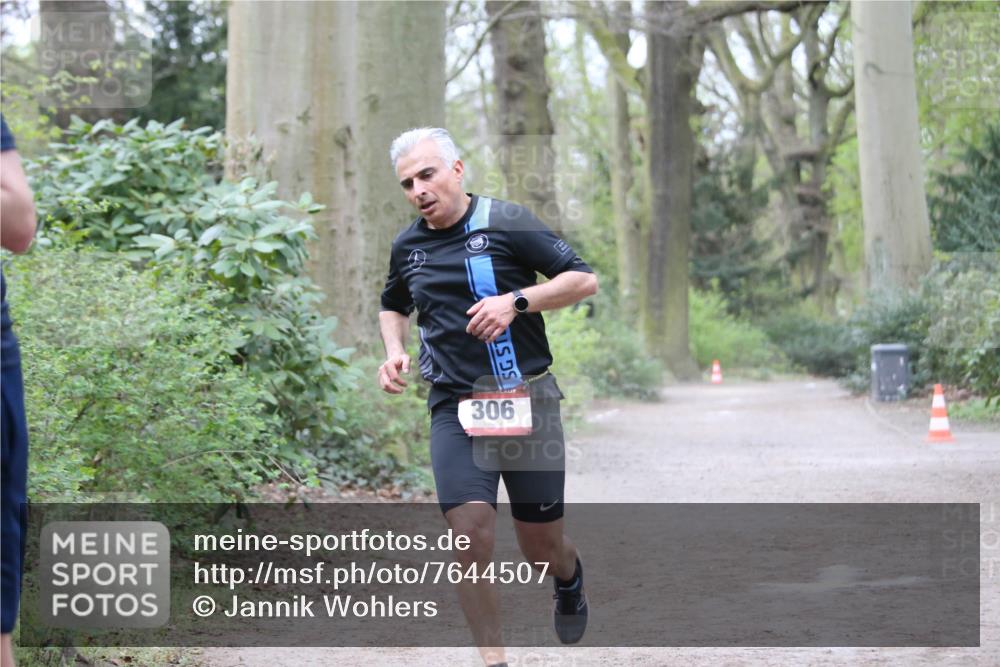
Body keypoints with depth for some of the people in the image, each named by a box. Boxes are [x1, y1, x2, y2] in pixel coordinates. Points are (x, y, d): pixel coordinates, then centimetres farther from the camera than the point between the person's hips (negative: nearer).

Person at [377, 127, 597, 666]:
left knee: (541, 549, 6)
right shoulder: (407, 247, 10)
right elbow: (393, 307, 30)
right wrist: (394, 352, 9)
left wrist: (516, 301, -18)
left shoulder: (507, 223, -4)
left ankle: (570, 580, 43)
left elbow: (585, 280, -4)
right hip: (454, 408, 2)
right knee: (470, 534, -18)